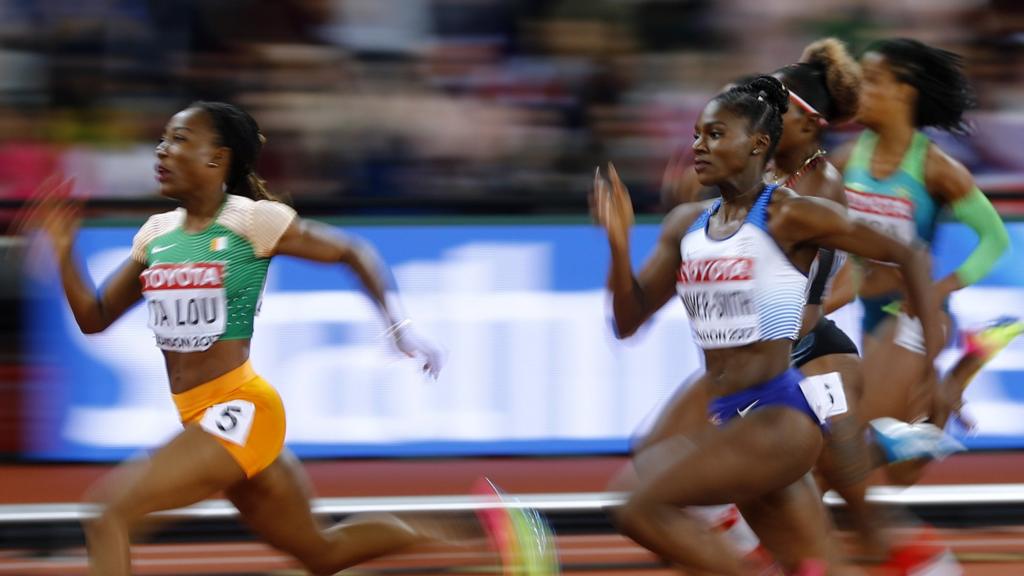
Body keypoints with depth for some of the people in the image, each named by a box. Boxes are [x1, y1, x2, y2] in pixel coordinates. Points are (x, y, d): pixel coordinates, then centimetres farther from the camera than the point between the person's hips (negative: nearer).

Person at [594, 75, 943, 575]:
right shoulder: (687, 224, 12)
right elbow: (629, 321, 12)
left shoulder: (789, 216, -7)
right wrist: (619, 244, -3)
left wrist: (931, 353, -7)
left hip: (779, 416, -7)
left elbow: (906, 257, -3)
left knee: (641, 509, -19)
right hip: (728, 420, 7)